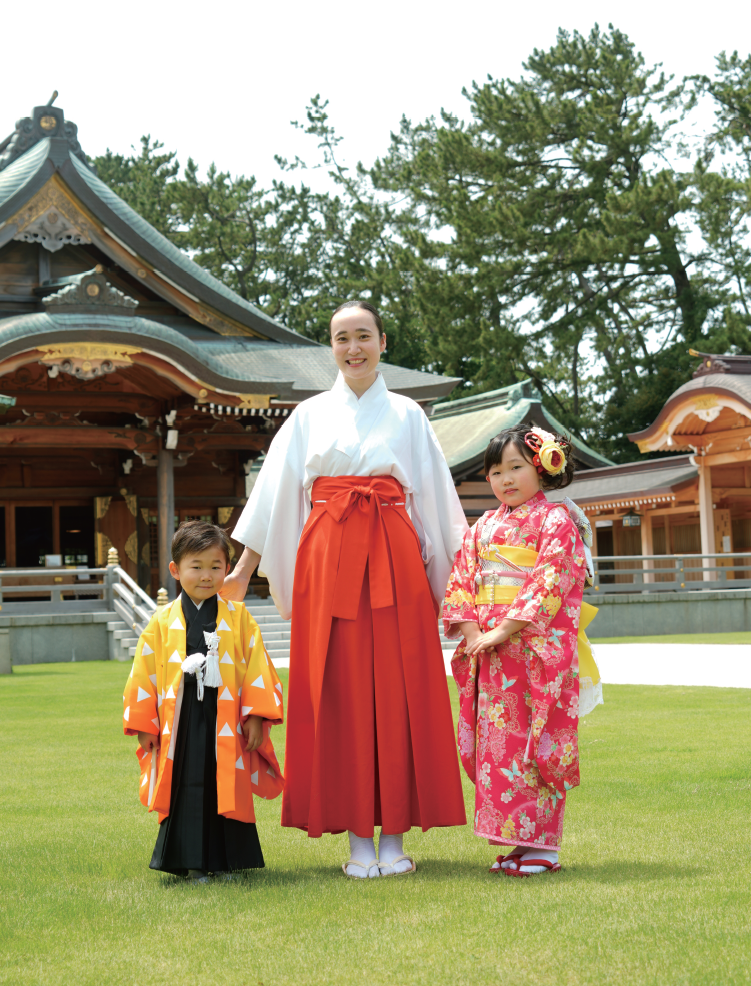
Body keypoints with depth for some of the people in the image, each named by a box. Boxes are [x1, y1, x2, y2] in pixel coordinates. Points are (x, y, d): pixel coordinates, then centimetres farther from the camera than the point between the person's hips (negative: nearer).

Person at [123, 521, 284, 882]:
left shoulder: (239, 618, 2)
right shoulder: (162, 623, 3)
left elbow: (257, 667, 2)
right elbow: (144, 674, 5)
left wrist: (256, 716, -5)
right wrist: (144, 725, 2)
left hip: (226, 721, 0)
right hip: (181, 722, 0)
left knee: (229, 791, 6)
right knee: (186, 791, 2)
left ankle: (227, 860, 18)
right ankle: (192, 862, 12)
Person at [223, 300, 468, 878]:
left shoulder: (407, 415, 12)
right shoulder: (310, 415, 12)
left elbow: (434, 499, 11)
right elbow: (274, 495, 11)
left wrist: (448, 572, 5)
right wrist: (243, 570, 5)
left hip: (393, 558, 0)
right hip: (327, 558, 0)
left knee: (398, 688, -3)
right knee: (339, 689, -2)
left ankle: (394, 836, 4)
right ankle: (358, 837, 5)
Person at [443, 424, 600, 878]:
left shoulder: (556, 520, -2)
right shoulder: (484, 527, 16)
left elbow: (550, 582, -13)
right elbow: (461, 580, 11)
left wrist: (503, 630, -17)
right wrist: (471, 632, -5)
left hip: (538, 650, -6)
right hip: (488, 653, 6)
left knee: (536, 743, -6)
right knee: (495, 743, 4)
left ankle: (542, 845, -1)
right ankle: (516, 839, 11)